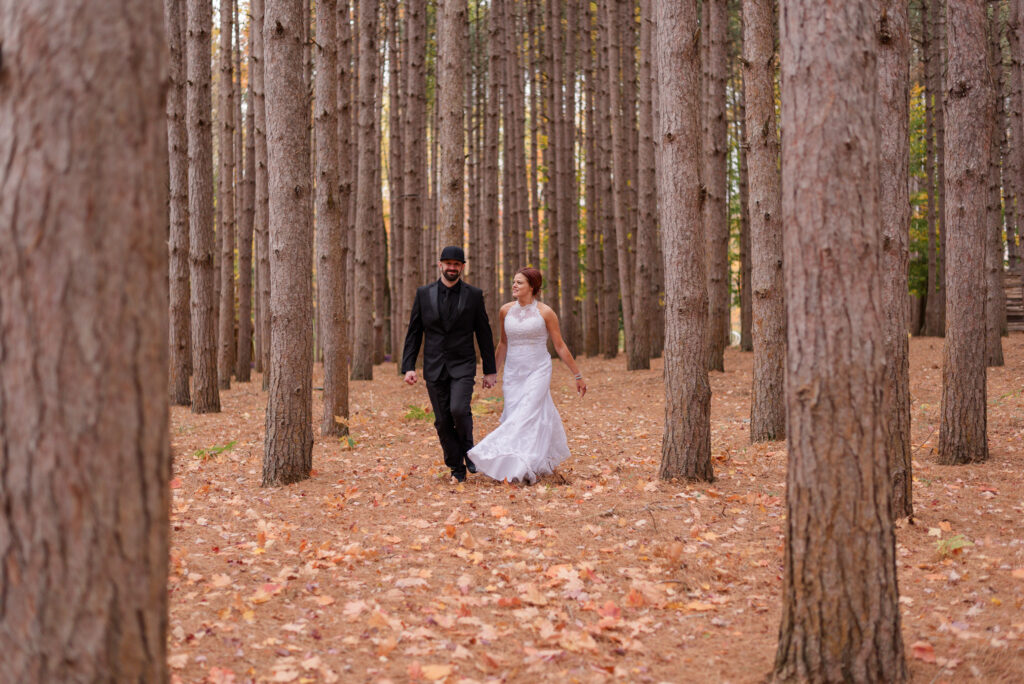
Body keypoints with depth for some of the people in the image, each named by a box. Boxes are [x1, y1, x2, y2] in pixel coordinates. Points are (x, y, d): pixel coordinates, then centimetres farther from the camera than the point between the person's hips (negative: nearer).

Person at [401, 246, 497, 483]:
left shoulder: (474, 295, 1)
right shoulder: (424, 294, 3)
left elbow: (484, 334, 5)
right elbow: (414, 332, 5)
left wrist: (490, 370, 4)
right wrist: (408, 366, -3)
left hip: (462, 366, -2)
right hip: (434, 368, 2)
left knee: (459, 409, -22)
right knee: (443, 421, 2)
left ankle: (468, 449, 6)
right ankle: (457, 468, 16)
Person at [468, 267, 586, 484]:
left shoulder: (545, 312, -5)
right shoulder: (506, 310, 5)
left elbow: (560, 347, 0)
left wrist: (578, 376, 2)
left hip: (537, 371, -4)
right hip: (513, 372, 4)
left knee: (528, 415, -16)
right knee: (514, 416, 1)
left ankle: (524, 467, -18)